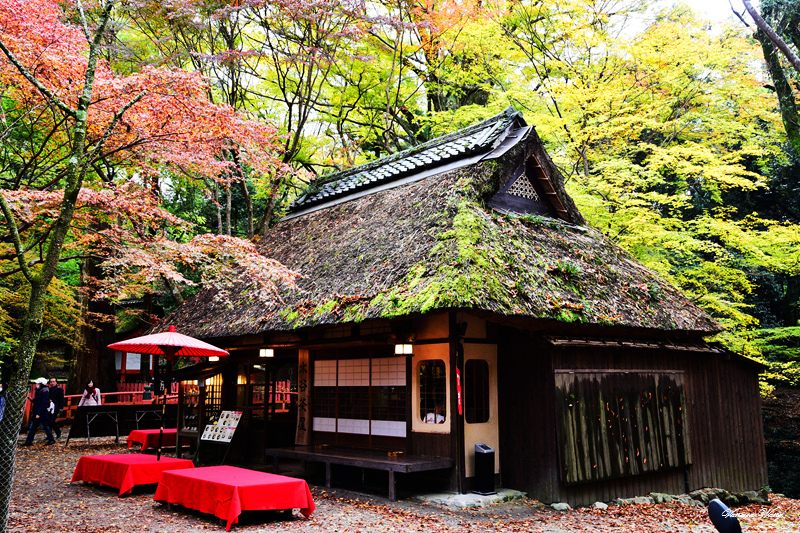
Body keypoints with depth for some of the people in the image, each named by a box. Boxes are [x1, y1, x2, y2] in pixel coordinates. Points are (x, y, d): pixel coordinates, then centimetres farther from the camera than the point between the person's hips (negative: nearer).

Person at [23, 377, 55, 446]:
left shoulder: (45, 392, -16)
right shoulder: (38, 391, 14)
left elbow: (43, 404, -20)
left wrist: (38, 414, -23)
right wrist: (31, 399, 2)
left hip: (42, 414, -9)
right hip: (36, 413, 9)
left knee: (45, 427, 0)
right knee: (32, 427, 9)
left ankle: (51, 440, 11)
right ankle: (29, 441, 13)